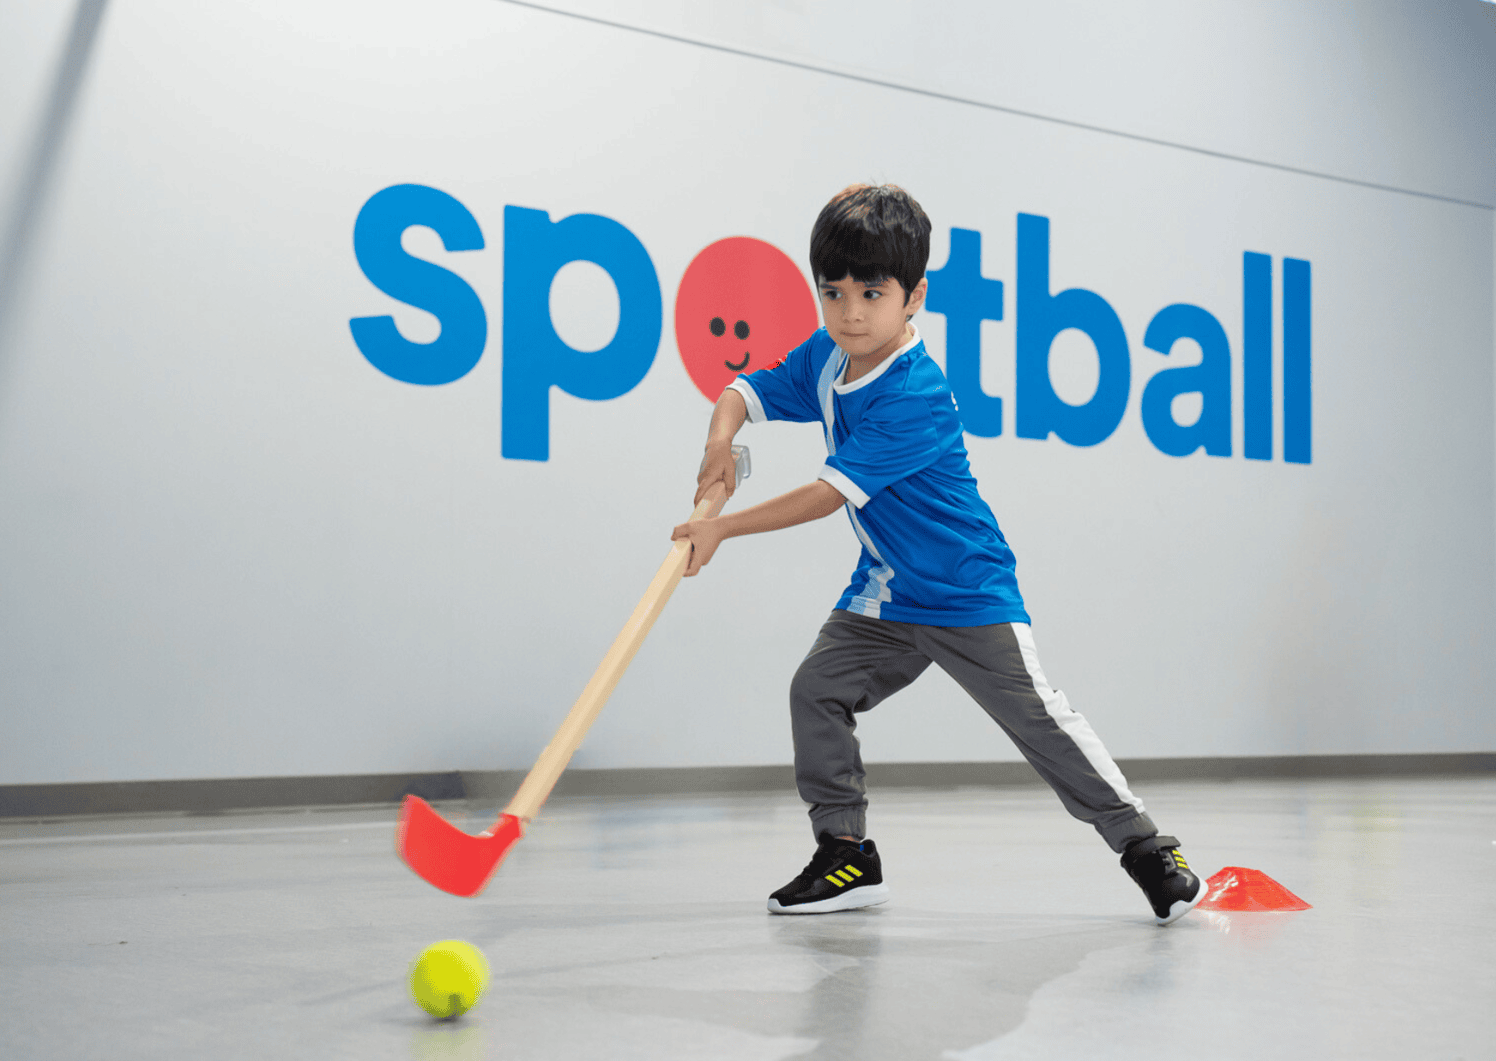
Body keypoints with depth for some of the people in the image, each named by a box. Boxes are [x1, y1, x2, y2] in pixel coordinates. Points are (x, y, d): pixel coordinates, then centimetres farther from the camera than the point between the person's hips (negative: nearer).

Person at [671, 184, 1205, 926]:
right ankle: (846, 856, 5)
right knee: (817, 689, -5)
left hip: (967, 593, -7)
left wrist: (723, 529, -24)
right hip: (881, 594, 7)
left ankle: (1143, 846, 5)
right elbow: (743, 392, 7)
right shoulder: (823, 358, -1)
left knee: (1038, 718, -8)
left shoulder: (915, 398, -27)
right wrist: (721, 439, -17)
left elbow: (830, 494, -28)